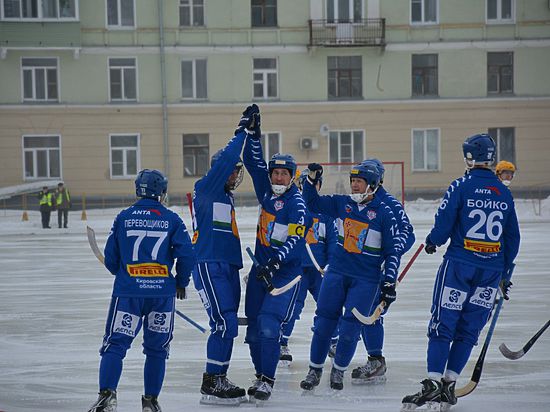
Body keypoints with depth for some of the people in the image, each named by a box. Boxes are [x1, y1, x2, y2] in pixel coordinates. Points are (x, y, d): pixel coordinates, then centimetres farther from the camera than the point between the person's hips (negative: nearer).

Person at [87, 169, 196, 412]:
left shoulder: (123, 218, 3)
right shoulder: (172, 220, 0)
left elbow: (110, 258, 5)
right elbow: (186, 255, -5)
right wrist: (181, 283, 12)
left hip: (128, 292, 0)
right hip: (162, 292, 0)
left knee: (115, 344, 1)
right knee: (157, 347, 13)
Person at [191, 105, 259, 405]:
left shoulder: (227, 197, 23)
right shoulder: (205, 189, -8)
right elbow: (225, 161, -16)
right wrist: (243, 130, -17)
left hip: (229, 266, 10)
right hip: (209, 265, -10)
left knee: (227, 326, 11)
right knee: (224, 323, -14)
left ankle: (218, 380, 18)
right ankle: (211, 384, -10)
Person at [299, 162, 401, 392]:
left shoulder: (384, 213, -6)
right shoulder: (341, 204, 4)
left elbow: (392, 251, -4)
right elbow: (312, 203, 12)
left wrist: (389, 282, -10)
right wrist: (312, 180, -4)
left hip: (366, 279, -3)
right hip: (337, 272, 3)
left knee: (349, 328, -6)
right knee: (324, 323, 3)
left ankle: (339, 371, 14)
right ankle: (315, 371, 15)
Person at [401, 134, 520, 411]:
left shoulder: (461, 187, -7)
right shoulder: (504, 194, 8)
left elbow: (443, 224, -9)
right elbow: (512, 238, 13)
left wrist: (432, 242, 13)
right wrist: (504, 274, 23)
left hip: (459, 265, -4)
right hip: (491, 270, 4)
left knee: (442, 325, -1)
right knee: (468, 330, 9)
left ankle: (433, 383, -10)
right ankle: (449, 385, 8)